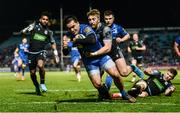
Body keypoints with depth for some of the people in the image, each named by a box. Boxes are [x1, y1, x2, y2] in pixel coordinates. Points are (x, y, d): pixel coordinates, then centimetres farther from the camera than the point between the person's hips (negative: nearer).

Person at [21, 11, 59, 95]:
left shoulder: (49, 31, 9)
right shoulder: (34, 25, 1)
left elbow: (53, 43, 21)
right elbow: (24, 31, -11)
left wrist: (56, 55, 18)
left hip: (41, 52, 0)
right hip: (31, 52, 0)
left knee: (40, 65, -30)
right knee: (32, 73, 5)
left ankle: (42, 83, -10)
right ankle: (37, 87, 29)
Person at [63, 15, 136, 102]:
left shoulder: (85, 28, -20)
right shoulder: (69, 35, -6)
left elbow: (92, 40, -40)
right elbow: (65, 53, -5)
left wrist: (76, 41, -37)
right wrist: (65, 47, -28)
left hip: (101, 55, -3)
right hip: (89, 62, 3)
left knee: (115, 75, -14)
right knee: (97, 84, -11)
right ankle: (105, 95, 23)